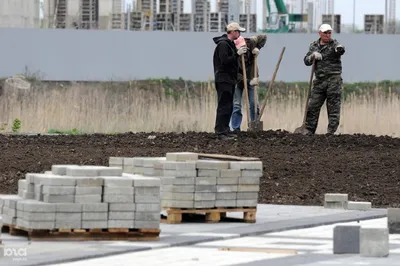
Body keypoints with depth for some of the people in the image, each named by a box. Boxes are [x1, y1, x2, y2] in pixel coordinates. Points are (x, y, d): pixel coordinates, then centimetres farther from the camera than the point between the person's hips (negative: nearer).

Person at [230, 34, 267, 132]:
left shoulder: (250, 42, -17)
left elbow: (263, 37, -4)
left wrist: (257, 48, -21)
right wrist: (249, 81, -32)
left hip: (251, 79, 3)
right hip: (238, 80, -3)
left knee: (253, 104, 2)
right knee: (236, 104, -6)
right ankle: (236, 128, -1)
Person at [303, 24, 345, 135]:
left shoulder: (334, 44, -2)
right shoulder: (314, 46, 14)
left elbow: (340, 50, -26)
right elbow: (306, 61, 10)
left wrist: (340, 49, -51)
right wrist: (313, 56, -11)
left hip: (333, 80, -5)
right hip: (319, 80, 5)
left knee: (333, 107, -4)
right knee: (312, 106, 3)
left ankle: (331, 131, -1)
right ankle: (309, 130, 11)